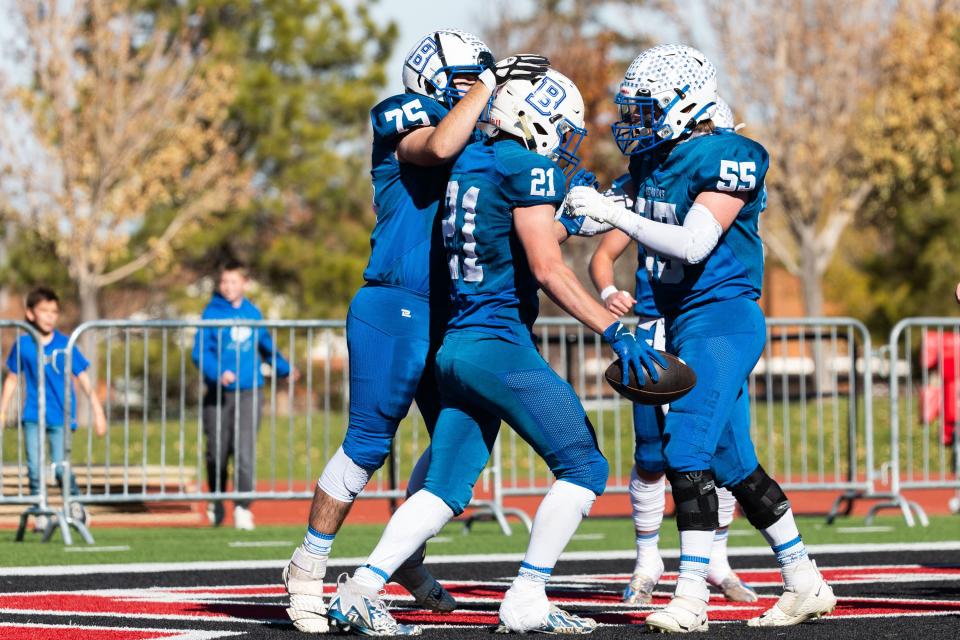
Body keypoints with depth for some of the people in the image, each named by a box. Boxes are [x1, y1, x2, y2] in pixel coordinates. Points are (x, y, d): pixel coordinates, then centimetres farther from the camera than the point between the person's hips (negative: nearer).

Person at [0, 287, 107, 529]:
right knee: (34, 467, -4)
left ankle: (76, 506, 14)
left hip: (60, 416, -2)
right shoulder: (23, 345, 0)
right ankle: (40, 514, 6)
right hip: (33, 415, 2)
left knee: (60, 466, -8)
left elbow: (83, 379, 1)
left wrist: (98, 412, -1)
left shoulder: (64, 345, -3)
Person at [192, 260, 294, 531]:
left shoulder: (253, 313, 9)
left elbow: (266, 345, 22)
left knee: (245, 452, -10)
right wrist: (218, 372, -25)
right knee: (217, 453, 8)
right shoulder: (212, 313, -3)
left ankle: (243, 508, -10)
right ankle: (216, 503, 29)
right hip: (218, 395, -1)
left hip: (248, 394, 1)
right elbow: (200, 352, -10)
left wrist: (283, 367, 10)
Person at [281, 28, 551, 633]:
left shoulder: (477, 143, 17)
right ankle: (307, 569, 3)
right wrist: (490, 83, -21)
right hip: (395, 310, -8)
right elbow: (440, 147, -29)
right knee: (368, 443, -6)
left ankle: (407, 557, 26)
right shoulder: (403, 124, -6)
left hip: (447, 316, 8)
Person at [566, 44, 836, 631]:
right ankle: (806, 585, 21)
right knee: (734, 465, 12)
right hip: (683, 322, 9)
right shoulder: (653, 159, 10)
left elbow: (692, 246, -23)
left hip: (721, 316, -9)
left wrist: (611, 212, -24)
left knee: (687, 452, -17)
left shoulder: (729, 158, -15)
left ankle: (692, 598, -16)